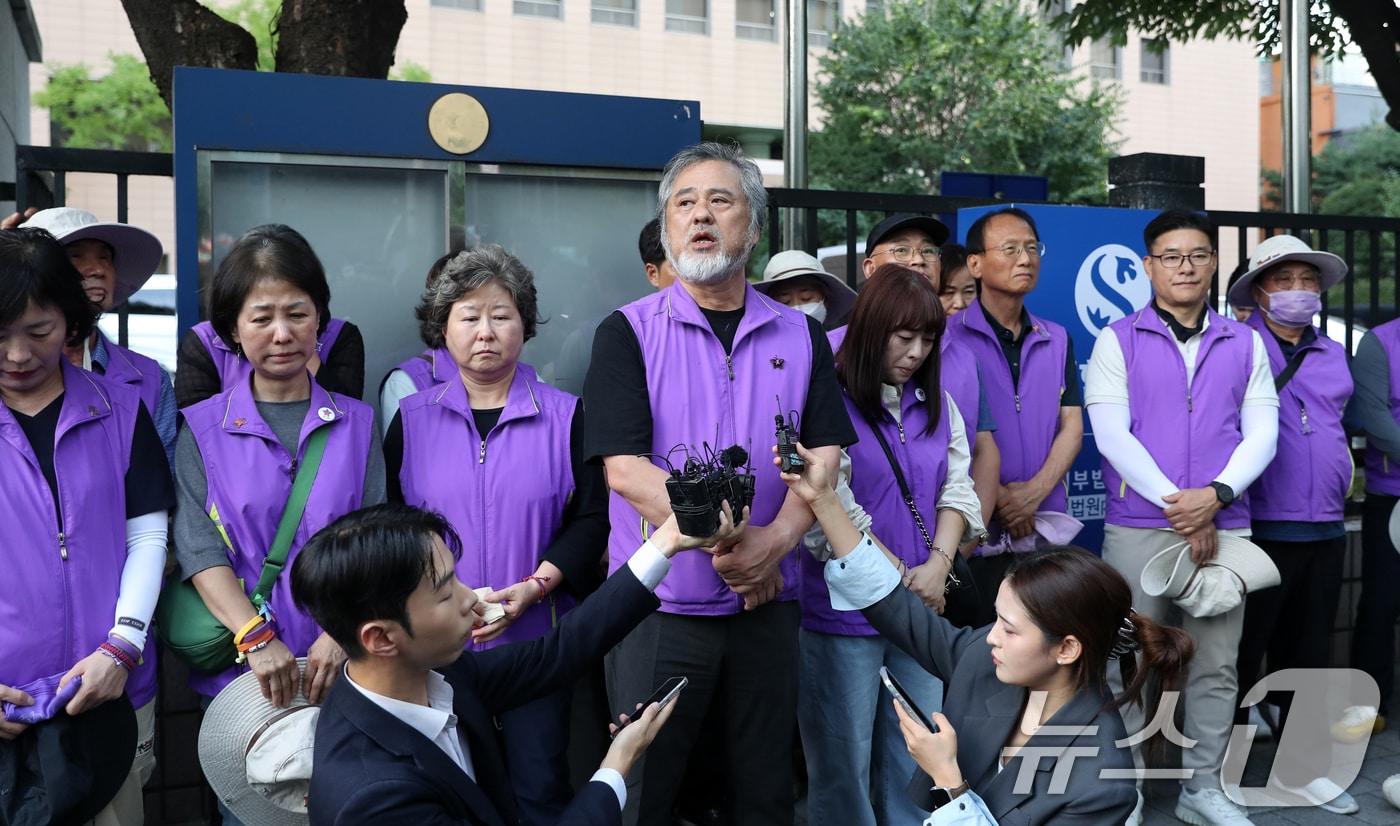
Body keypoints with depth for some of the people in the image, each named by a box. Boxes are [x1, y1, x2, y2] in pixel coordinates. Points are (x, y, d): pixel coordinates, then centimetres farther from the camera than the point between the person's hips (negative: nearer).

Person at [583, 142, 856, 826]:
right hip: (659, 605, -2)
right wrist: (724, 541, -19)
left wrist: (773, 542, -18)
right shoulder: (628, 333, -3)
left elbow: (825, 454, 0)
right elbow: (625, 467, -13)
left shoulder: (801, 335, 6)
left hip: (768, 603, 3)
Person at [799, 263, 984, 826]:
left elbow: (957, 488, 7)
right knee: (845, 759, 6)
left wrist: (938, 565, -9)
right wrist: (901, 579, -12)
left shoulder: (937, 404, 11)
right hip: (844, 611, -6)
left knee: (916, 756, 13)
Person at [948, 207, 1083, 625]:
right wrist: (997, 497, -13)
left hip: (1045, 528, 5)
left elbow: (1072, 425, 8)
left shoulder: (1056, 340, 14)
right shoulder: (950, 337, -4)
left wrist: (1036, 490, -8)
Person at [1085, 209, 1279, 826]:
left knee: (1216, 665, 9)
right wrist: (1177, 504, -14)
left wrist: (1216, 495, -14)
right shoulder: (1117, 341, 2)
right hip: (1138, 528, -3)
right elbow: (1111, 433, -7)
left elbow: (1261, 431, 3)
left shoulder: (1245, 343, 11)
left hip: (1224, 527, 3)